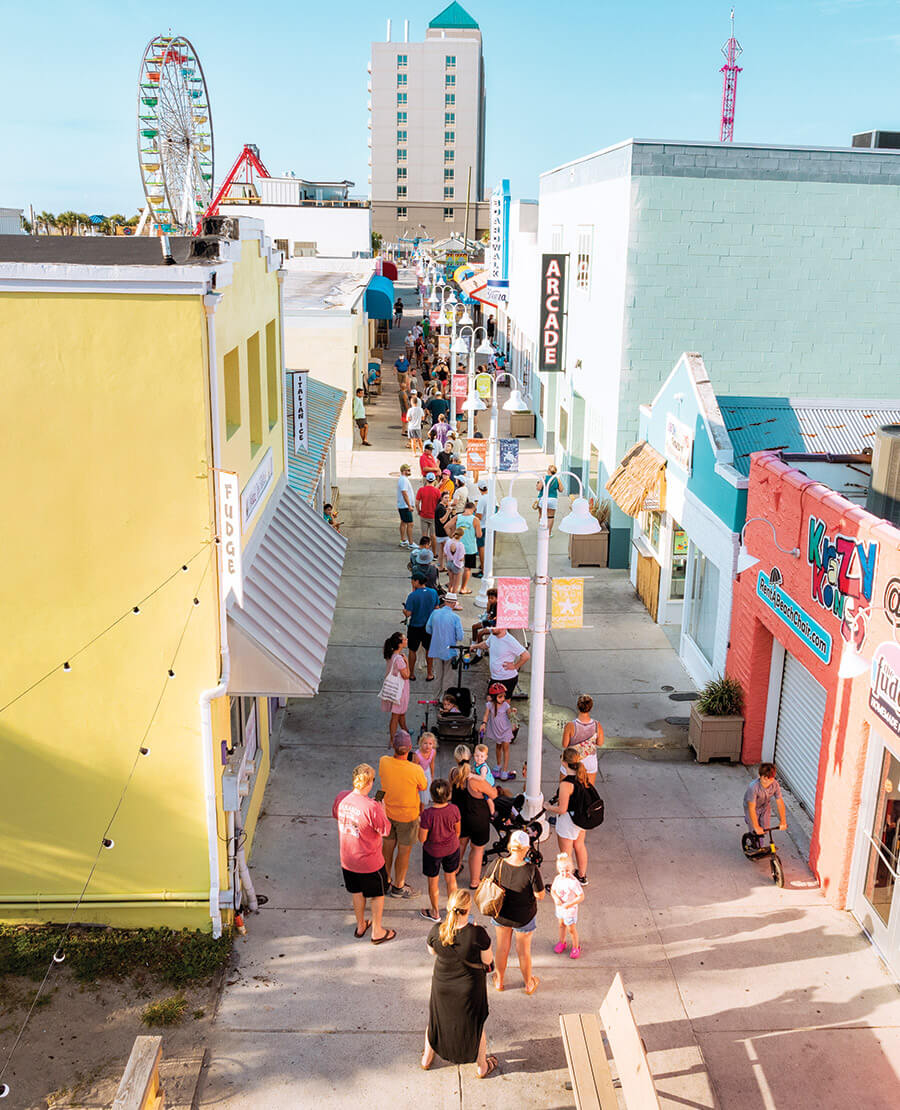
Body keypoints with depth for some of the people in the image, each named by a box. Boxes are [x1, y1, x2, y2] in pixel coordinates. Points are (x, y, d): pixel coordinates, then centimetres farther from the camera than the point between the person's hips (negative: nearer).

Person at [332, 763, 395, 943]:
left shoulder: (341, 797, -14)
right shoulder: (371, 807, -32)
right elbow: (385, 831, -19)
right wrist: (382, 810, -4)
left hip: (347, 859, 5)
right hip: (369, 861, -5)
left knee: (357, 892, 27)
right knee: (378, 894, 19)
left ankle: (361, 926, 45)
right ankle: (377, 932, 34)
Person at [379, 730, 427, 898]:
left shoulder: (383, 762, -21)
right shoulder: (415, 770, -30)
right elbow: (423, 787, -10)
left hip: (388, 812, 4)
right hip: (407, 815, -4)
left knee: (388, 846, 22)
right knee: (404, 852, 15)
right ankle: (398, 887, 32)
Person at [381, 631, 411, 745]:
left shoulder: (391, 655, -2)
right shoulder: (399, 659, -30)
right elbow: (406, 675, -21)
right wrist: (407, 662, -18)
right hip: (399, 690, -9)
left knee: (402, 712, 27)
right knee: (396, 715, 4)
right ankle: (392, 740, 15)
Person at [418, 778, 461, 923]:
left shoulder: (428, 815, -31)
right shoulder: (454, 809, -20)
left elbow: (422, 839, -21)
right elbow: (457, 831, -3)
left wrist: (419, 823, -4)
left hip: (433, 852, -3)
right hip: (452, 848, 3)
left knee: (433, 882, 20)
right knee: (451, 879, 25)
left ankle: (435, 913, 38)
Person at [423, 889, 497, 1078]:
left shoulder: (436, 931, -24)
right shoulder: (477, 934, -33)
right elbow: (488, 960, -17)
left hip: (442, 986, 2)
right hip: (470, 988, -2)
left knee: (437, 1018, 29)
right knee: (475, 1025, 24)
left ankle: (427, 1058, 51)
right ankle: (482, 1066, 45)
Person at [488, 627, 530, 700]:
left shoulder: (510, 641, -24)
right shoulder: (493, 636, -2)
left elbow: (526, 655, -24)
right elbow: (487, 644, 24)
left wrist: (515, 666, -18)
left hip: (507, 679, -7)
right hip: (494, 678, 7)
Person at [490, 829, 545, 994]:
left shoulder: (499, 865, -23)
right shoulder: (531, 871, -31)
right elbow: (540, 896, -19)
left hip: (502, 914, 2)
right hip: (524, 917, -2)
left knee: (502, 948, 26)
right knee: (523, 951, 22)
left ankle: (499, 981, 48)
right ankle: (529, 984, 45)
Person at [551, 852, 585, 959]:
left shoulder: (573, 882, -30)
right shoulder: (558, 878, -12)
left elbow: (581, 896, -26)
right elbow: (553, 890, 2)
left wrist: (569, 904, -30)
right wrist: (556, 898, -19)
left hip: (570, 910, -6)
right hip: (559, 907, 6)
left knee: (571, 929, 9)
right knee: (561, 925, 25)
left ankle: (576, 947, 31)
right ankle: (562, 942, 48)